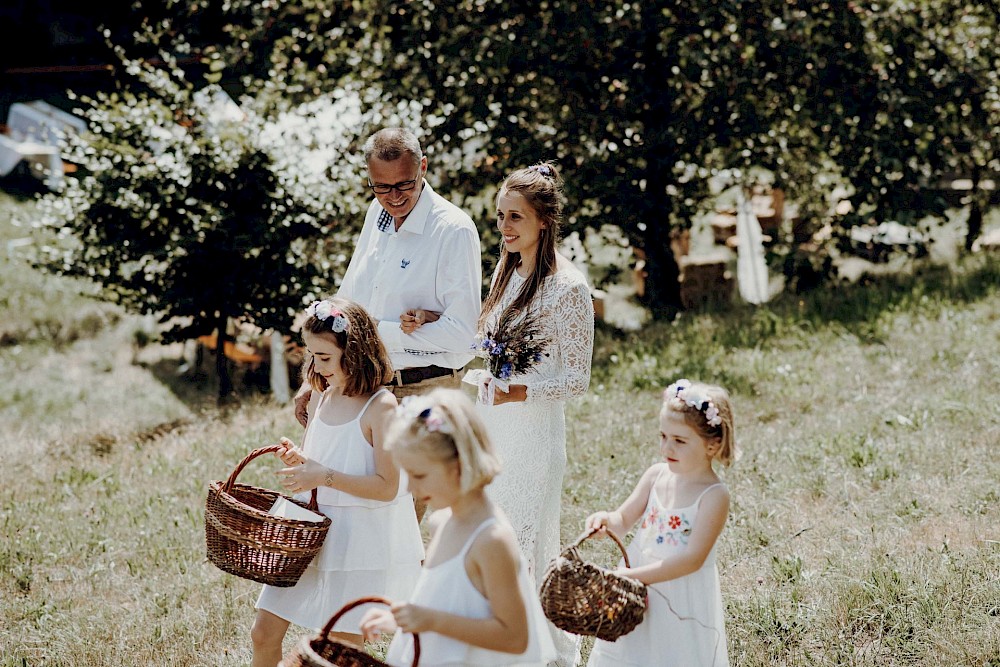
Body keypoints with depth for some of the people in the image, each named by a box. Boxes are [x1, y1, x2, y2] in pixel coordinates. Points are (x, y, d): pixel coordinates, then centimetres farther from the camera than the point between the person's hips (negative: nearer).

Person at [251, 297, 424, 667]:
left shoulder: (380, 407, -15)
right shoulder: (320, 397, 6)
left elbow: (387, 487, -19)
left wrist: (324, 476, -26)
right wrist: (296, 460, -5)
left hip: (360, 537, -7)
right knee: (264, 633, 5)